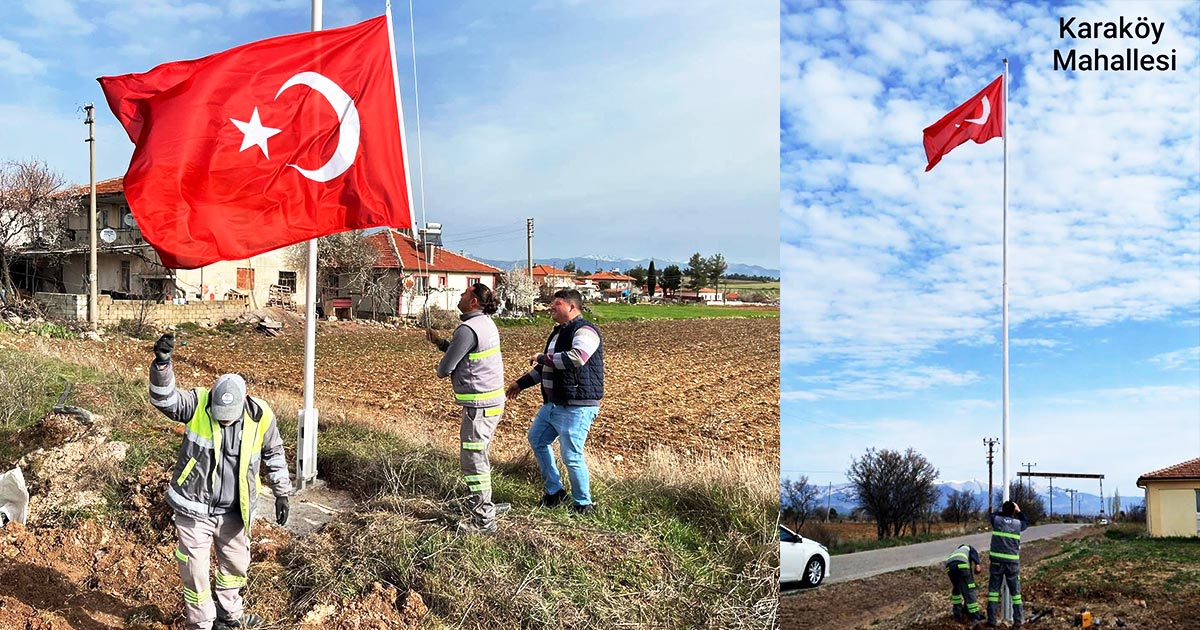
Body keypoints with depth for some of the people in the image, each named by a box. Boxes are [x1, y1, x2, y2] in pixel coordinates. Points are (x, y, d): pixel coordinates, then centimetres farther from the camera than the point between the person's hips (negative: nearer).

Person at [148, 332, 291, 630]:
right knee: (195, 571, 4)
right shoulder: (197, 404, -15)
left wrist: (281, 494, 8)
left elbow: (274, 454, 4)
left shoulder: (261, 416, -11)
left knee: (236, 564, 20)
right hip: (194, 508, -3)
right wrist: (162, 363, -49)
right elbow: (164, 398, -32)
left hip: (234, 511, 3)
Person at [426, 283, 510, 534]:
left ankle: (484, 520, 2)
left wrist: (440, 370, 10)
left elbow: (446, 367, -13)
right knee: (479, 457, 21)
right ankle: (485, 506, 31)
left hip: (479, 405, -10)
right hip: (493, 401, 10)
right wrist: (440, 342, 17)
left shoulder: (467, 330, -19)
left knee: (473, 460, -3)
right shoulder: (486, 324, 12)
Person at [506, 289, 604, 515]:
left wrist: (542, 358, -22)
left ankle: (583, 504, 10)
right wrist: (521, 383, 29)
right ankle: (554, 491, 29)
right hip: (554, 403, 11)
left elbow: (576, 357, -34)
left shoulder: (585, 331, -15)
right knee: (537, 439, 19)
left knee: (572, 455, -8)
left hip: (577, 407, -11)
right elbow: (547, 367, 28)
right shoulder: (559, 332, 16)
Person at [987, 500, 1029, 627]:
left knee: (994, 590, 6)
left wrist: (1003, 510, 30)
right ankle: (1017, 620, 8)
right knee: (1015, 592, 10)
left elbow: (992, 514, 23)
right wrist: (1019, 511, 27)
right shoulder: (1018, 523, 0)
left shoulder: (996, 520, -2)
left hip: (996, 561, 0)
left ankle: (991, 619, 2)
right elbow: (1026, 523, 24)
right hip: (1012, 562, 0)